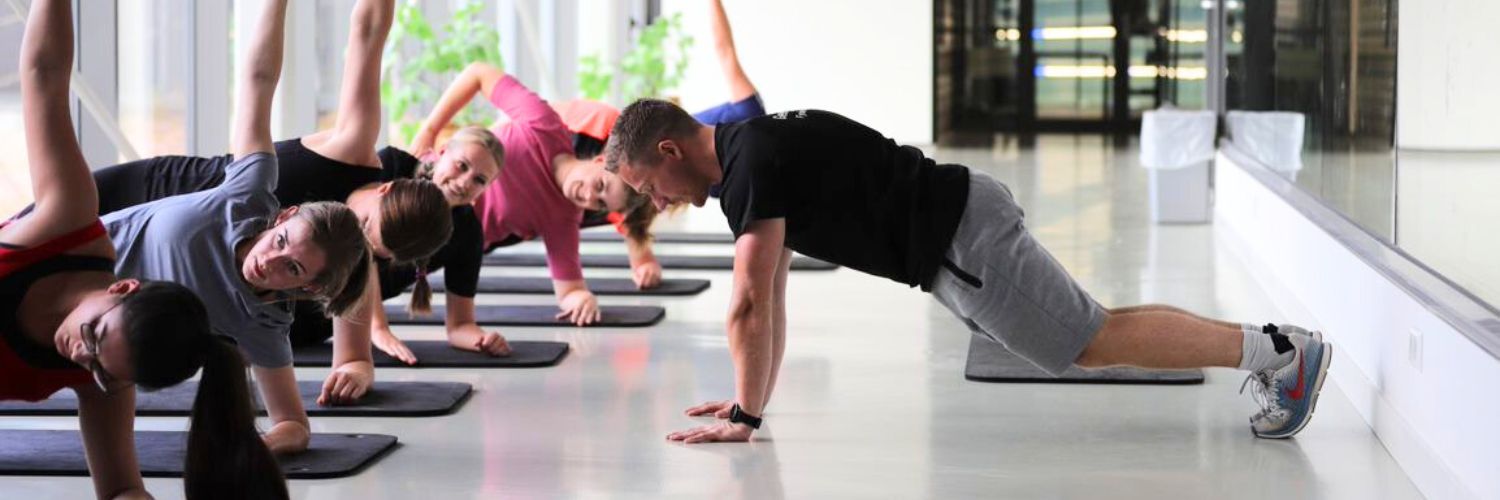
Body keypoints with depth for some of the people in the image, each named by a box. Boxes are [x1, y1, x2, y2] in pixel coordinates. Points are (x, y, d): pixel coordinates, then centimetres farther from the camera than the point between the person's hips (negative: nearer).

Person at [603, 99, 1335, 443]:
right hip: (960, 234, 9)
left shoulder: (751, 163, -17)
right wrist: (754, 394, 22)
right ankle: (1269, 350, 17)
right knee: (1089, 336, 15)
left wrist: (745, 416, -11)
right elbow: (771, 296, 22)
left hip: (961, 241, -9)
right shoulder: (748, 158, 14)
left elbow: (751, 305, -19)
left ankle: (1276, 350, -5)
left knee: (1095, 342, -6)